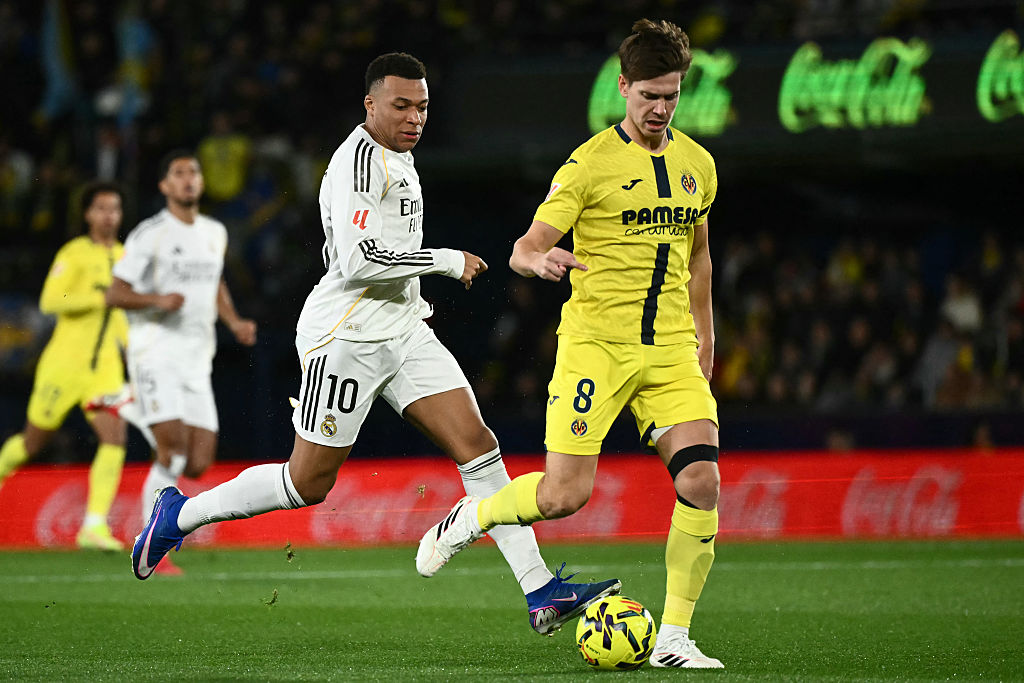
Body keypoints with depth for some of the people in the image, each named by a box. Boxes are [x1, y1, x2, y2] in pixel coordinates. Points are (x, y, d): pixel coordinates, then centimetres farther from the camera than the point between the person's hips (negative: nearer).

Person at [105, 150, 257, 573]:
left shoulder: (215, 233, 14)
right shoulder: (149, 235, -5)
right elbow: (114, 294, -5)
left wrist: (233, 322, 15)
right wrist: (158, 299, -22)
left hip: (197, 360, 6)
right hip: (155, 354, -6)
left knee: (199, 463, -4)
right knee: (174, 448, -17)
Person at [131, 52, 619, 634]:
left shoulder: (396, 156, 16)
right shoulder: (360, 160, -16)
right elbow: (358, 261, -25)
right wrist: (448, 261, -17)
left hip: (403, 331, 9)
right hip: (347, 337, -9)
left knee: (478, 445, -5)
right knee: (309, 483, -1)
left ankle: (541, 593, -8)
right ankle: (179, 515, 20)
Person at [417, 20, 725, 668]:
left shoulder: (697, 164, 12)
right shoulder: (591, 164, -6)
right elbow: (523, 251, -9)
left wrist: (704, 333, 23)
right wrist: (541, 260, -32)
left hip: (671, 349, 5)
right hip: (595, 342, -4)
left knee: (701, 480, -13)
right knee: (565, 494, -11)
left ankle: (674, 638, -4)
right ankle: (470, 518, 22)